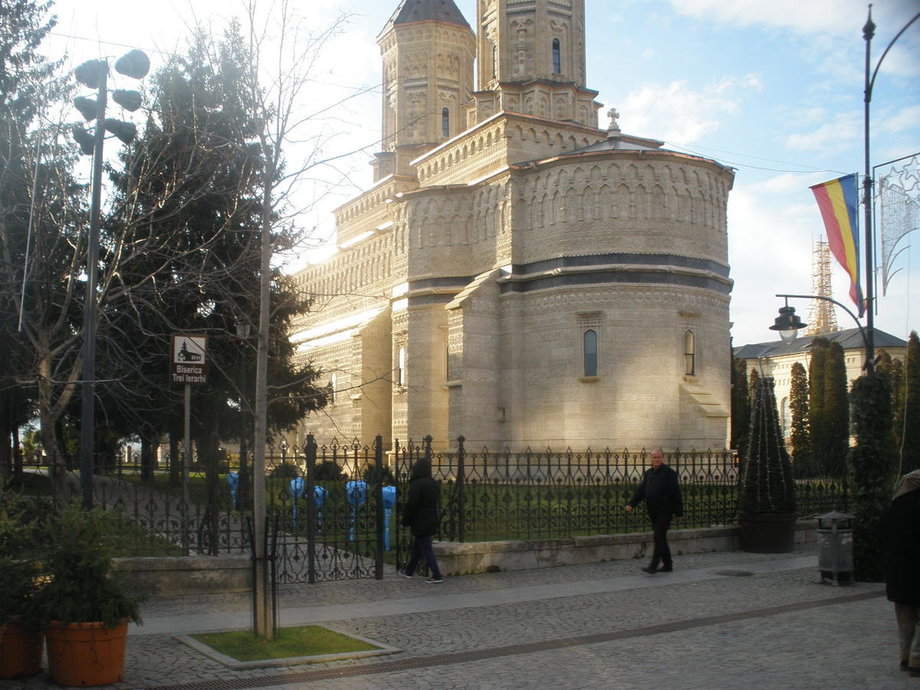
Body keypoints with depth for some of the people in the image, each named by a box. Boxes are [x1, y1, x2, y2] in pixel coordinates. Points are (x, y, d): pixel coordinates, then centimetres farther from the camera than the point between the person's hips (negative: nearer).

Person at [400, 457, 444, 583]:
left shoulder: (416, 484, -18)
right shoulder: (434, 484, 8)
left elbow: (411, 505, -19)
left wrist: (405, 521, -9)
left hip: (420, 523, -8)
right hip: (431, 521, 8)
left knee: (426, 549, -4)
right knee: (417, 548, 20)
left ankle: (436, 576, -5)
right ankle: (409, 571, 32)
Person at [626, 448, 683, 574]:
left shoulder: (669, 473, -6)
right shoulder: (648, 473, 13)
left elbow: (676, 493, -7)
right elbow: (640, 490, 10)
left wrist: (679, 512, -9)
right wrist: (631, 504, -3)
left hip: (665, 511, -7)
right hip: (653, 512, 7)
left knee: (659, 536, -12)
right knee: (660, 538, 12)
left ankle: (653, 566, -15)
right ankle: (667, 565, 22)